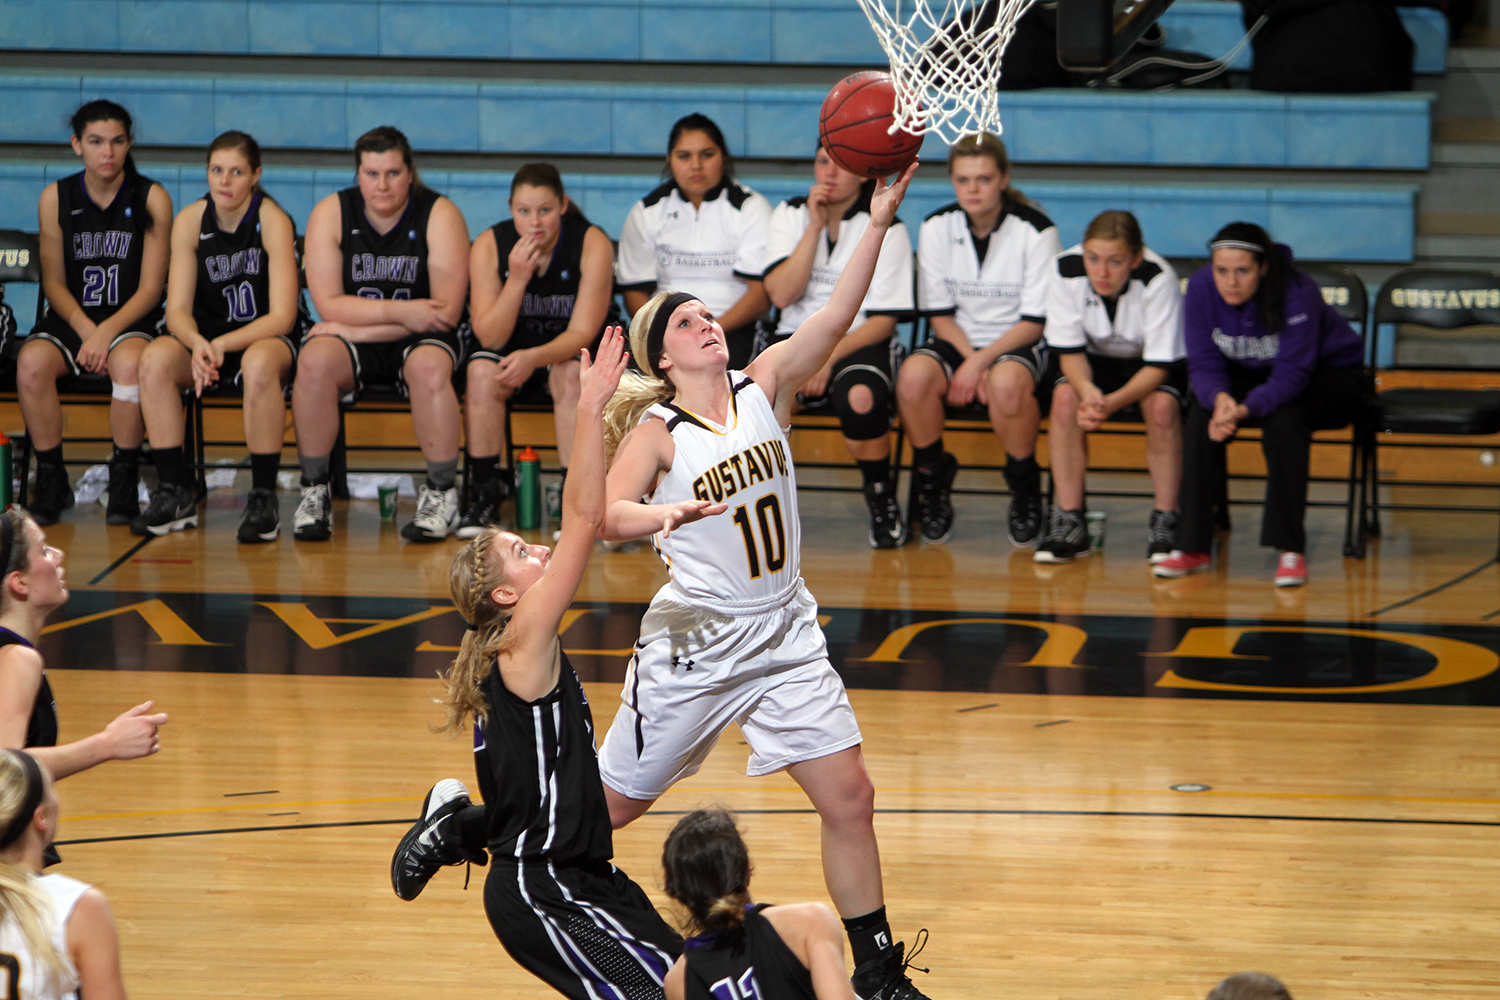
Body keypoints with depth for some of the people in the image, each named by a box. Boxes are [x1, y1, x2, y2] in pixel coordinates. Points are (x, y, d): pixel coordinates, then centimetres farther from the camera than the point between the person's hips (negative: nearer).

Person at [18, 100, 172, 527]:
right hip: (69, 318, 2)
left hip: (130, 321, -2)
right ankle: (51, 481, -15)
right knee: (32, 362, -31)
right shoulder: (55, 199, 4)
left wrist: (108, 331, -19)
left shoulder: (152, 199, -1)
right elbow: (54, 284, 5)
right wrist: (85, 330, -13)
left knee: (129, 361, -37)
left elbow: (150, 289, -3)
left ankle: (124, 482, -19)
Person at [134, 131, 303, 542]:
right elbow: (177, 310, -7)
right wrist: (198, 345, -30)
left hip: (267, 338, -4)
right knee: (155, 360, -27)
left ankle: (263, 497, -26)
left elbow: (282, 317, -19)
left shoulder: (273, 221, -15)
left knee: (260, 364, -39)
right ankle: (175, 493, -18)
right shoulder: (190, 222, -4)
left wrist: (223, 345, -32)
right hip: (207, 340, 4)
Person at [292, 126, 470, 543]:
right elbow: (329, 304, -8)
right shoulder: (331, 214, -3)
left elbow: (447, 311, -14)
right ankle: (313, 491, -20)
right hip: (352, 341, 2)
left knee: (429, 367, -35)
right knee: (314, 360, -31)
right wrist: (400, 311, -21)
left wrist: (357, 325, -17)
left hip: (420, 339, -1)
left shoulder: (440, 215, -8)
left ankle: (441, 494, -22)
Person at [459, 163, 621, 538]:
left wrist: (535, 357, -42)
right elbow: (490, 338, -17)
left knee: (569, 374, -35)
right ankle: (485, 491, -19)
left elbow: (583, 332, -22)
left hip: (577, 352, -2)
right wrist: (517, 279, -32)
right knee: (481, 371, -29)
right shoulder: (489, 246, -14)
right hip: (514, 350, 2)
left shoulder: (593, 244, -19)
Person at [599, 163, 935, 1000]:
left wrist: (879, 223, -24)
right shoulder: (655, 429, -10)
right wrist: (667, 515, -45)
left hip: (786, 634, 4)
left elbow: (837, 316, -12)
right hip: (697, 640, -4)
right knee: (613, 805, 7)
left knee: (850, 798, 0)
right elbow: (606, 514, -24)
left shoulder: (763, 388, 0)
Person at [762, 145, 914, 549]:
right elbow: (781, 294, -6)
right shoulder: (790, 215, 8)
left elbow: (883, 321, -5)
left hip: (858, 344, -2)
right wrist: (815, 227, -11)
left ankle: (881, 497, -11)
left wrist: (830, 357, -18)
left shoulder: (885, 230, -2)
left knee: (860, 397, -38)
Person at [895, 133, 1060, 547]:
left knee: (1007, 381, -40)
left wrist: (982, 362, -21)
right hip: (957, 342, 3)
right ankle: (932, 479, -7)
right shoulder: (936, 228, 0)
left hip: (1019, 345, -3)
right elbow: (939, 315, 3)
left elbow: (1035, 322, -9)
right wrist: (969, 359, -15)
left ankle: (1025, 489, -14)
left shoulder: (1036, 231, -9)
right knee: (914, 374, -32)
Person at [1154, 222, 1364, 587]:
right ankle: (1192, 546, -19)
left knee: (1283, 420, -36)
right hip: (1248, 374, 4)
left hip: (1329, 374, -4)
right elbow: (1203, 363, -17)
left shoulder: (1298, 293, -32)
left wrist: (1247, 408, -52)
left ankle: (1291, 551, -28)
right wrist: (1220, 398, -41)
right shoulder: (1201, 288, -19)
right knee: (1201, 416, -25)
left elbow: (1292, 375, -35)